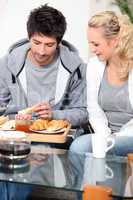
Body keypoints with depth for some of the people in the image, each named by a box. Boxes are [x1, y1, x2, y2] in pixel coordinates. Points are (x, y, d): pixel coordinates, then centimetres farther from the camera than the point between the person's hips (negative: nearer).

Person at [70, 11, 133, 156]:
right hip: (107, 135, 5)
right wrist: (105, 136, -7)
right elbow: (94, 109, 6)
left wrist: (116, 137, -15)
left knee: (81, 146, -28)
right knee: (78, 146, -27)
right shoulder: (94, 64, 4)